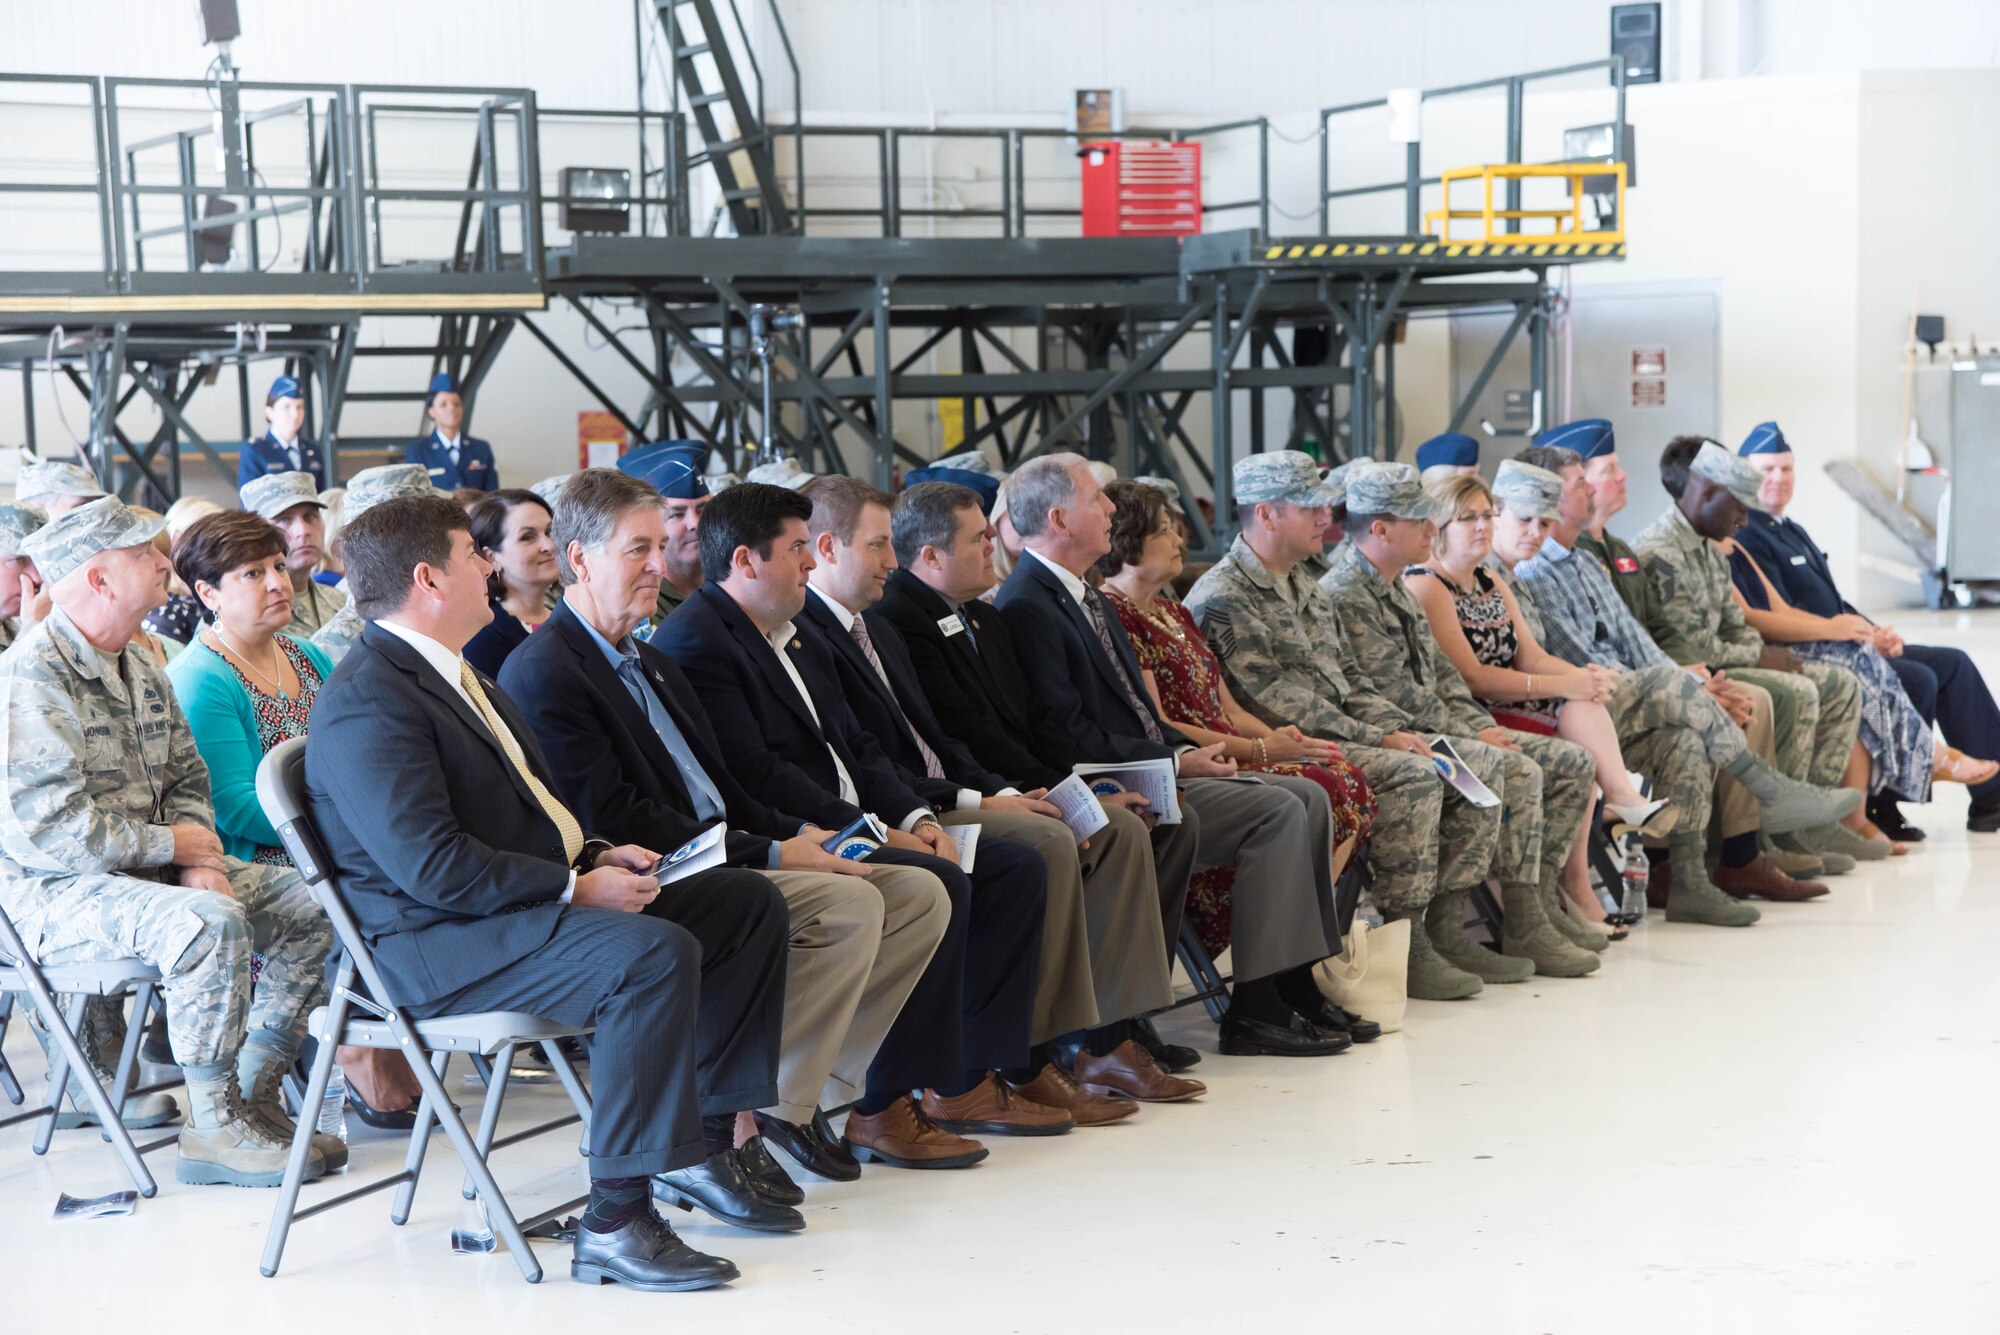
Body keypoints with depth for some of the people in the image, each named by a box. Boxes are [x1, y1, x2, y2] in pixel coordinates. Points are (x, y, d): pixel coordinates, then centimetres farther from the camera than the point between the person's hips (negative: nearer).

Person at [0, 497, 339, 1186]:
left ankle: (252, 1094, 5)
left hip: (146, 869, 9)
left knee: (311, 903, -2)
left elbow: (187, 779, 18)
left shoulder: (138, 667, 13)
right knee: (210, 922, -35)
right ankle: (213, 1128, -22)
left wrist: (202, 861, -3)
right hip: (57, 892, -9)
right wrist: (175, 846, -13)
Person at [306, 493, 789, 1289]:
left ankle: (694, 1146, 8)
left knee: (747, 904, 7)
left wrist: (596, 856, 5)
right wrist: (577, 887, -21)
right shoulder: (370, 702, -17)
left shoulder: (449, 673, 17)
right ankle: (616, 1223, -29)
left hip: (533, 900, 11)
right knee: (656, 952, -34)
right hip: (434, 950, -11)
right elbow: (432, 866, -26)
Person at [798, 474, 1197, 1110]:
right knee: (1048, 843, -30)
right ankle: (1027, 1063, -23)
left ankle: (1107, 1040, -4)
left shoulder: (878, 628, 23)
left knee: (1120, 834, -1)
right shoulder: (805, 635, -11)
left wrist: (1005, 791, 4)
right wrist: (977, 802, -17)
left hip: (942, 797, 10)